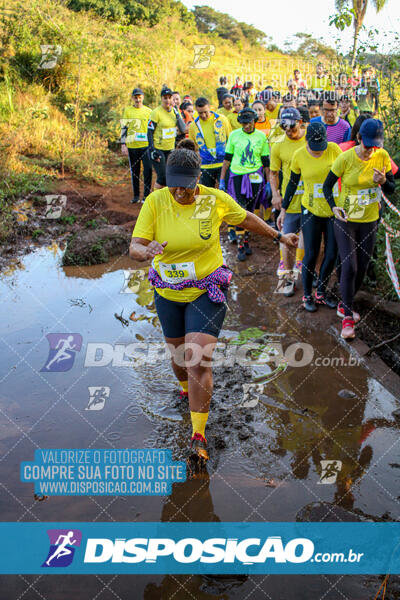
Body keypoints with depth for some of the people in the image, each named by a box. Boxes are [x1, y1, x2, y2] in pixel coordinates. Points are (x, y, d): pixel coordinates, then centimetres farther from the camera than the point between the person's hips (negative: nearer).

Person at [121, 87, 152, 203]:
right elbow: (123, 128, 4)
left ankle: (146, 195, 2)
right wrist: (123, 144, -4)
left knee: (148, 170, -9)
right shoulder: (127, 110, 5)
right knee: (134, 171, 8)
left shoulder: (148, 111, 6)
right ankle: (136, 195, 18)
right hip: (132, 146, 1)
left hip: (146, 146, 0)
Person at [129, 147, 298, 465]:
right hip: (168, 294, 2)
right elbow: (134, 247, -17)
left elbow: (246, 218, 8)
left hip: (207, 292, -2)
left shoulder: (216, 200, -12)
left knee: (199, 361, -11)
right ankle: (188, 392, 54)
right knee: (178, 354, 19)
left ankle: (198, 434, 4)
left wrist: (279, 236, 16)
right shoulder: (155, 202, -13)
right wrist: (147, 251, -41)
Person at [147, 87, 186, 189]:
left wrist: (177, 114, -10)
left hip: (170, 149, 6)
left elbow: (183, 130, -1)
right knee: (162, 178, -10)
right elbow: (150, 132, -10)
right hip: (158, 149, -6)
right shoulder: (156, 112, -11)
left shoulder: (174, 111, 6)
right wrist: (152, 149, -17)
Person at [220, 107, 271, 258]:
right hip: (237, 176, -1)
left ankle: (245, 240, 21)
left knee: (249, 211, 8)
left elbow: (266, 162, 8)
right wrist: (221, 180, 5)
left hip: (255, 177, 1)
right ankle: (240, 246, -6)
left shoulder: (261, 136, 4)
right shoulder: (234, 135, 2)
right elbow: (227, 158, 7)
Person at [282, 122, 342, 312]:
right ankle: (307, 295, 18)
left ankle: (321, 292, 25)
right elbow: (292, 183, 4)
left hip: (333, 210, 1)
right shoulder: (299, 155, -7)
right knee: (311, 255, -1)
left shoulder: (333, 149, -8)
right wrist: (283, 209, 6)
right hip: (311, 210, -1)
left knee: (332, 254, 6)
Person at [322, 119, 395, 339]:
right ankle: (347, 316, 2)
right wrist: (333, 206, -21)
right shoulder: (345, 158, -15)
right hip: (345, 220, -4)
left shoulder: (382, 156, -6)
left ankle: (345, 305, 32)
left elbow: (392, 189, 3)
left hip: (370, 221, 4)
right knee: (349, 267, -9)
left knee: (362, 267, 10)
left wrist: (383, 182, -20)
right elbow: (327, 185, -5)